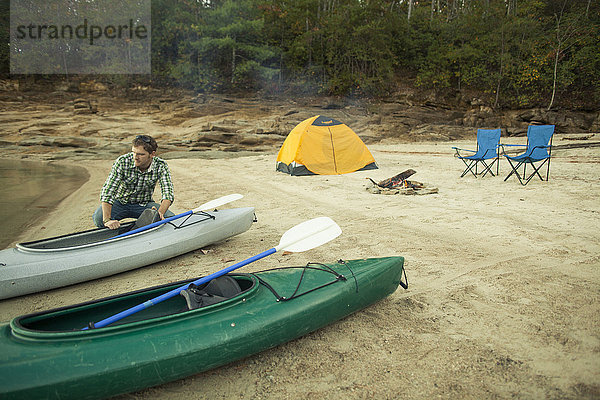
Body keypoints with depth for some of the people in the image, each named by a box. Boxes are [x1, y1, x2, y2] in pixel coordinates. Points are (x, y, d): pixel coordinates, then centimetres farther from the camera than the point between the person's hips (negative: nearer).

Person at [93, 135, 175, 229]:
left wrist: (160, 213, -44)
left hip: (144, 204, 1)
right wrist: (107, 220, -41)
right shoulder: (122, 162, -22)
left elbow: (168, 194, -23)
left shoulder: (161, 166, -18)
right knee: (98, 218, -29)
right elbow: (107, 191, -28)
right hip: (120, 202, -1)